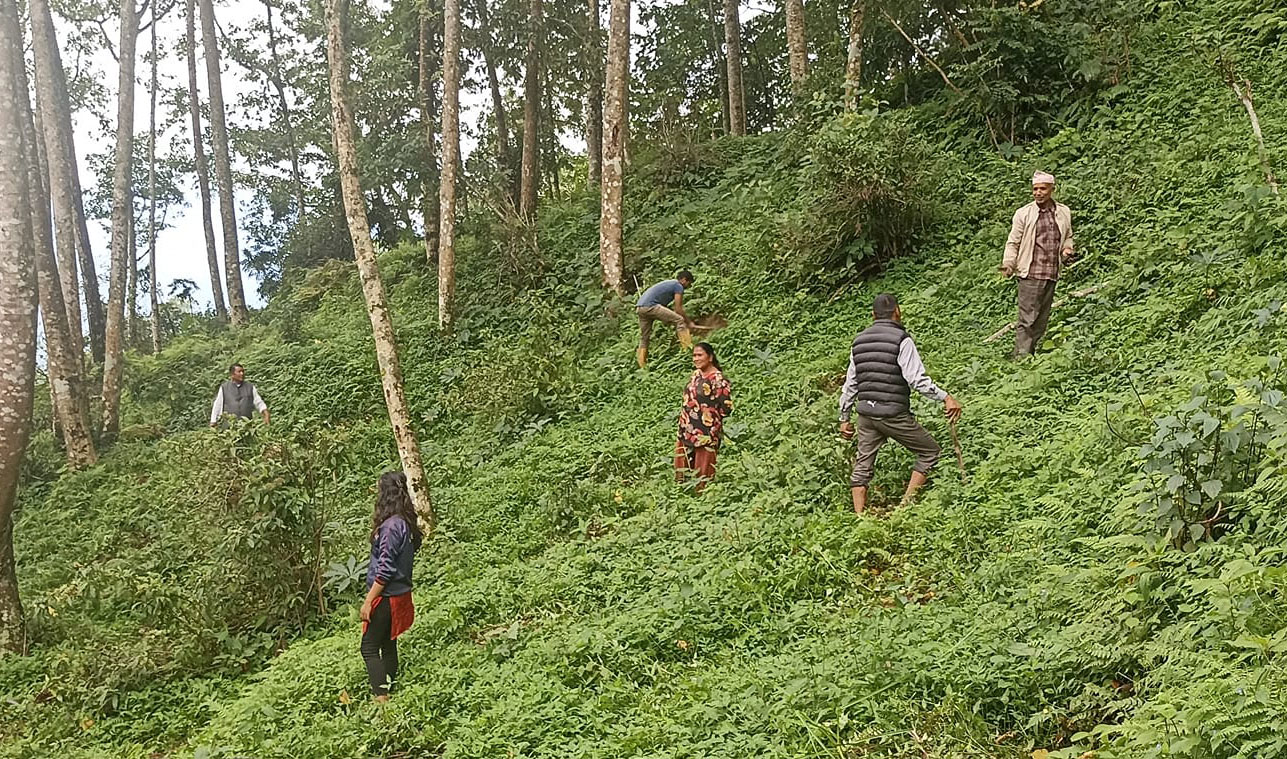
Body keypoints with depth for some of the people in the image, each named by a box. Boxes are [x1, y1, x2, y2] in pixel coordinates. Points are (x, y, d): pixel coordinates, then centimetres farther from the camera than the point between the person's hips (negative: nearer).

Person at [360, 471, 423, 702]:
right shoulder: (406, 523, 5)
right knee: (388, 645, 17)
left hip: (386, 598, -9)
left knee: (369, 648, -2)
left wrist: (368, 601, -18)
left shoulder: (391, 526, -22)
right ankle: (387, 692, 25)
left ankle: (380, 697, -6)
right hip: (400, 594, 9)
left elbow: (385, 570, -22)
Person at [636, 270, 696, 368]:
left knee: (644, 338, 16)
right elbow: (678, 309, -2)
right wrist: (689, 322, 10)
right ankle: (688, 348, -12)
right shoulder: (678, 286, 2)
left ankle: (642, 366, 19)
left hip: (639, 307, 10)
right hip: (650, 306, -10)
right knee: (679, 320, -8)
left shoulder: (669, 283, 29)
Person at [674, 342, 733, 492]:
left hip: (706, 433, -8)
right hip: (687, 431, 8)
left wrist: (710, 415, -3)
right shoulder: (696, 374, 10)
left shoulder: (718, 379, -14)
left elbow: (726, 408, -15)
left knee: (703, 473, 1)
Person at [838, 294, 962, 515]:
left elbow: (850, 384, 14)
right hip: (894, 414, -6)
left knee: (862, 467, 13)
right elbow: (918, 380, -18)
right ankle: (907, 504, 3)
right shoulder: (901, 340, -9)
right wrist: (945, 398, -15)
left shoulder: (859, 341, 10)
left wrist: (844, 418, 21)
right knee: (930, 451, 10)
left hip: (866, 413, 6)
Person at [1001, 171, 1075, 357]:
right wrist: (1008, 264, -13)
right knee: (1026, 319, -10)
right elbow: (1013, 242, 1)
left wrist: (1067, 249, 4)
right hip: (1030, 274, -5)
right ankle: (1021, 356, -9)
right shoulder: (1023, 214, -1)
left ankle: (1032, 353, 17)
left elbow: (1068, 237, 25)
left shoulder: (1064, 213, 11)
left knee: (1042, 319, 9)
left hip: (1052, 274, 5)